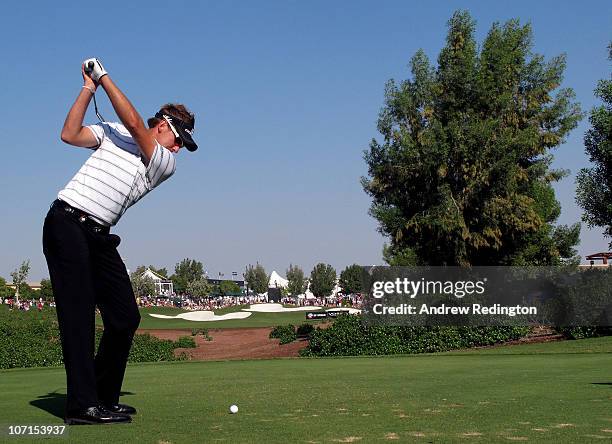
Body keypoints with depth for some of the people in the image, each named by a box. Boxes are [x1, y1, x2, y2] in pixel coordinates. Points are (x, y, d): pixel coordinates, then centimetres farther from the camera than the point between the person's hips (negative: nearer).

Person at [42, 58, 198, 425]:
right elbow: (70, 134, 1)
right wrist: (89, 88, 1)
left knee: (126, 317, 1)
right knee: (78, 313, -12)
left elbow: (134, 123, -3)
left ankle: (104, 397, 14)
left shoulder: (166, 163, 9)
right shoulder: (111, 133, 11)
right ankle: (82, 405, -16)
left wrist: (104, 77, 0)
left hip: (99, 236, 5)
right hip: (67, 224, -4)